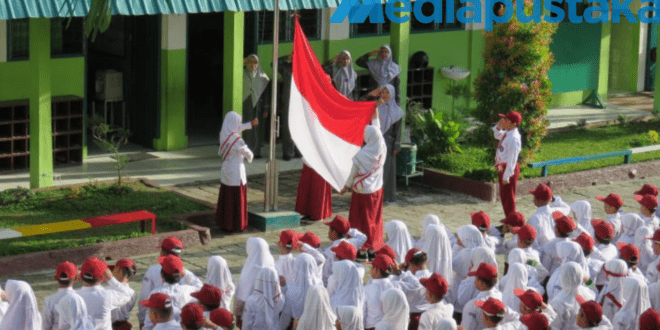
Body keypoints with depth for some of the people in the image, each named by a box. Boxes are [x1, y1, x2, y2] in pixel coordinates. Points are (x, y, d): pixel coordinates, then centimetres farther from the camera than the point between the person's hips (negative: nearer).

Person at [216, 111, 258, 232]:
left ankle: (223, 223, 25)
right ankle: (236, 225, 13)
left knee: (225, 199, 17)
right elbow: (247, 153, -12)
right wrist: (250, 157, 13)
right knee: (237, 199, 5)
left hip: (225, 170, 7)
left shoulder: (224, 134, -3)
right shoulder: (236, 139, -25)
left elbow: (236, 129, 19)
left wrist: (250, 124, 31)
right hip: (236, 172, -7)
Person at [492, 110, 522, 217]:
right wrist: (498, 127, 6)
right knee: (503, 195, 21)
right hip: (502, 168, 10)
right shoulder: (506, 133, 4)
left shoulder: (514, 138, -25)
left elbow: (512, 159, -25)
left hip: (509, 169, -10)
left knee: (508, 197, 1)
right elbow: (497, 135, 28)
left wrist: (506, 176, -23)